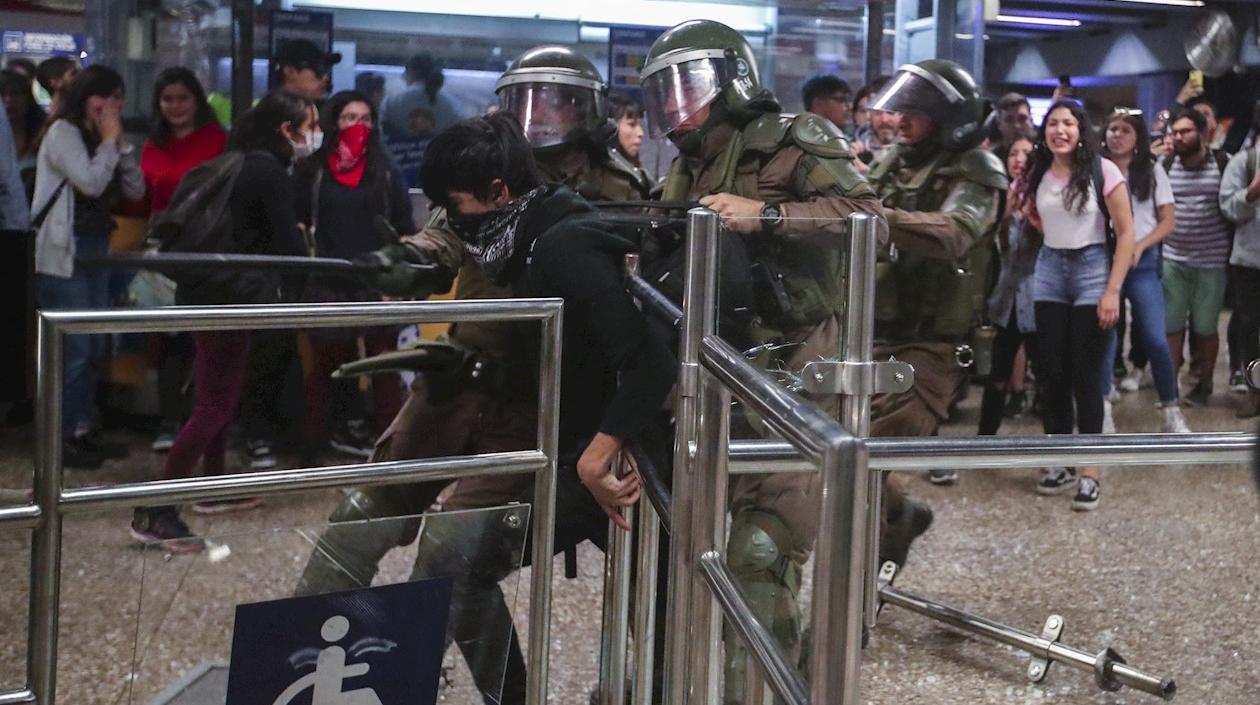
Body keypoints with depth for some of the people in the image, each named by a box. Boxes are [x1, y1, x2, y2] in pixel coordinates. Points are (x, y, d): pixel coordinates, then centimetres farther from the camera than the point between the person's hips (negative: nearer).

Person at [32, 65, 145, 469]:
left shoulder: (99, 137, 16)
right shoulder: (62, 132, -8)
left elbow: (136, 191, 8)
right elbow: (91, 182, -21)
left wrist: (120, 142, -1)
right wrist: (108, 141, -9)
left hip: (96, 249, 9)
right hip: (62, 253, -9)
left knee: (95, 347, 10)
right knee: (74, 347, -10)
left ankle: (84, 430, 18)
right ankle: (60, 439, -3)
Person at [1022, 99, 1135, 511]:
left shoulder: (1103, 171, -10)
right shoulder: (1038, 176, 3)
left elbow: (1126, 234, -9)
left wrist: (1112, 292, -14)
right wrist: (1025, 211, -1)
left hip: (1092, 269, -4)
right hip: (1050, 271, 4)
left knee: (1086, 376, -4)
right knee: (1053, 373, 5)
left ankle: (1089, 474, 1)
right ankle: (1061, 465, 16)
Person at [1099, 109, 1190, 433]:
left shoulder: (1153, 171, 5)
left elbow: (1168, 220, 3)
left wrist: (1139, 247, -11)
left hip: (1143, 263, 0)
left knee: (1155, 338, -6)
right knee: (1105, 335, 0)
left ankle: (1171, 409, 5)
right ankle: (1102, 406, 11)